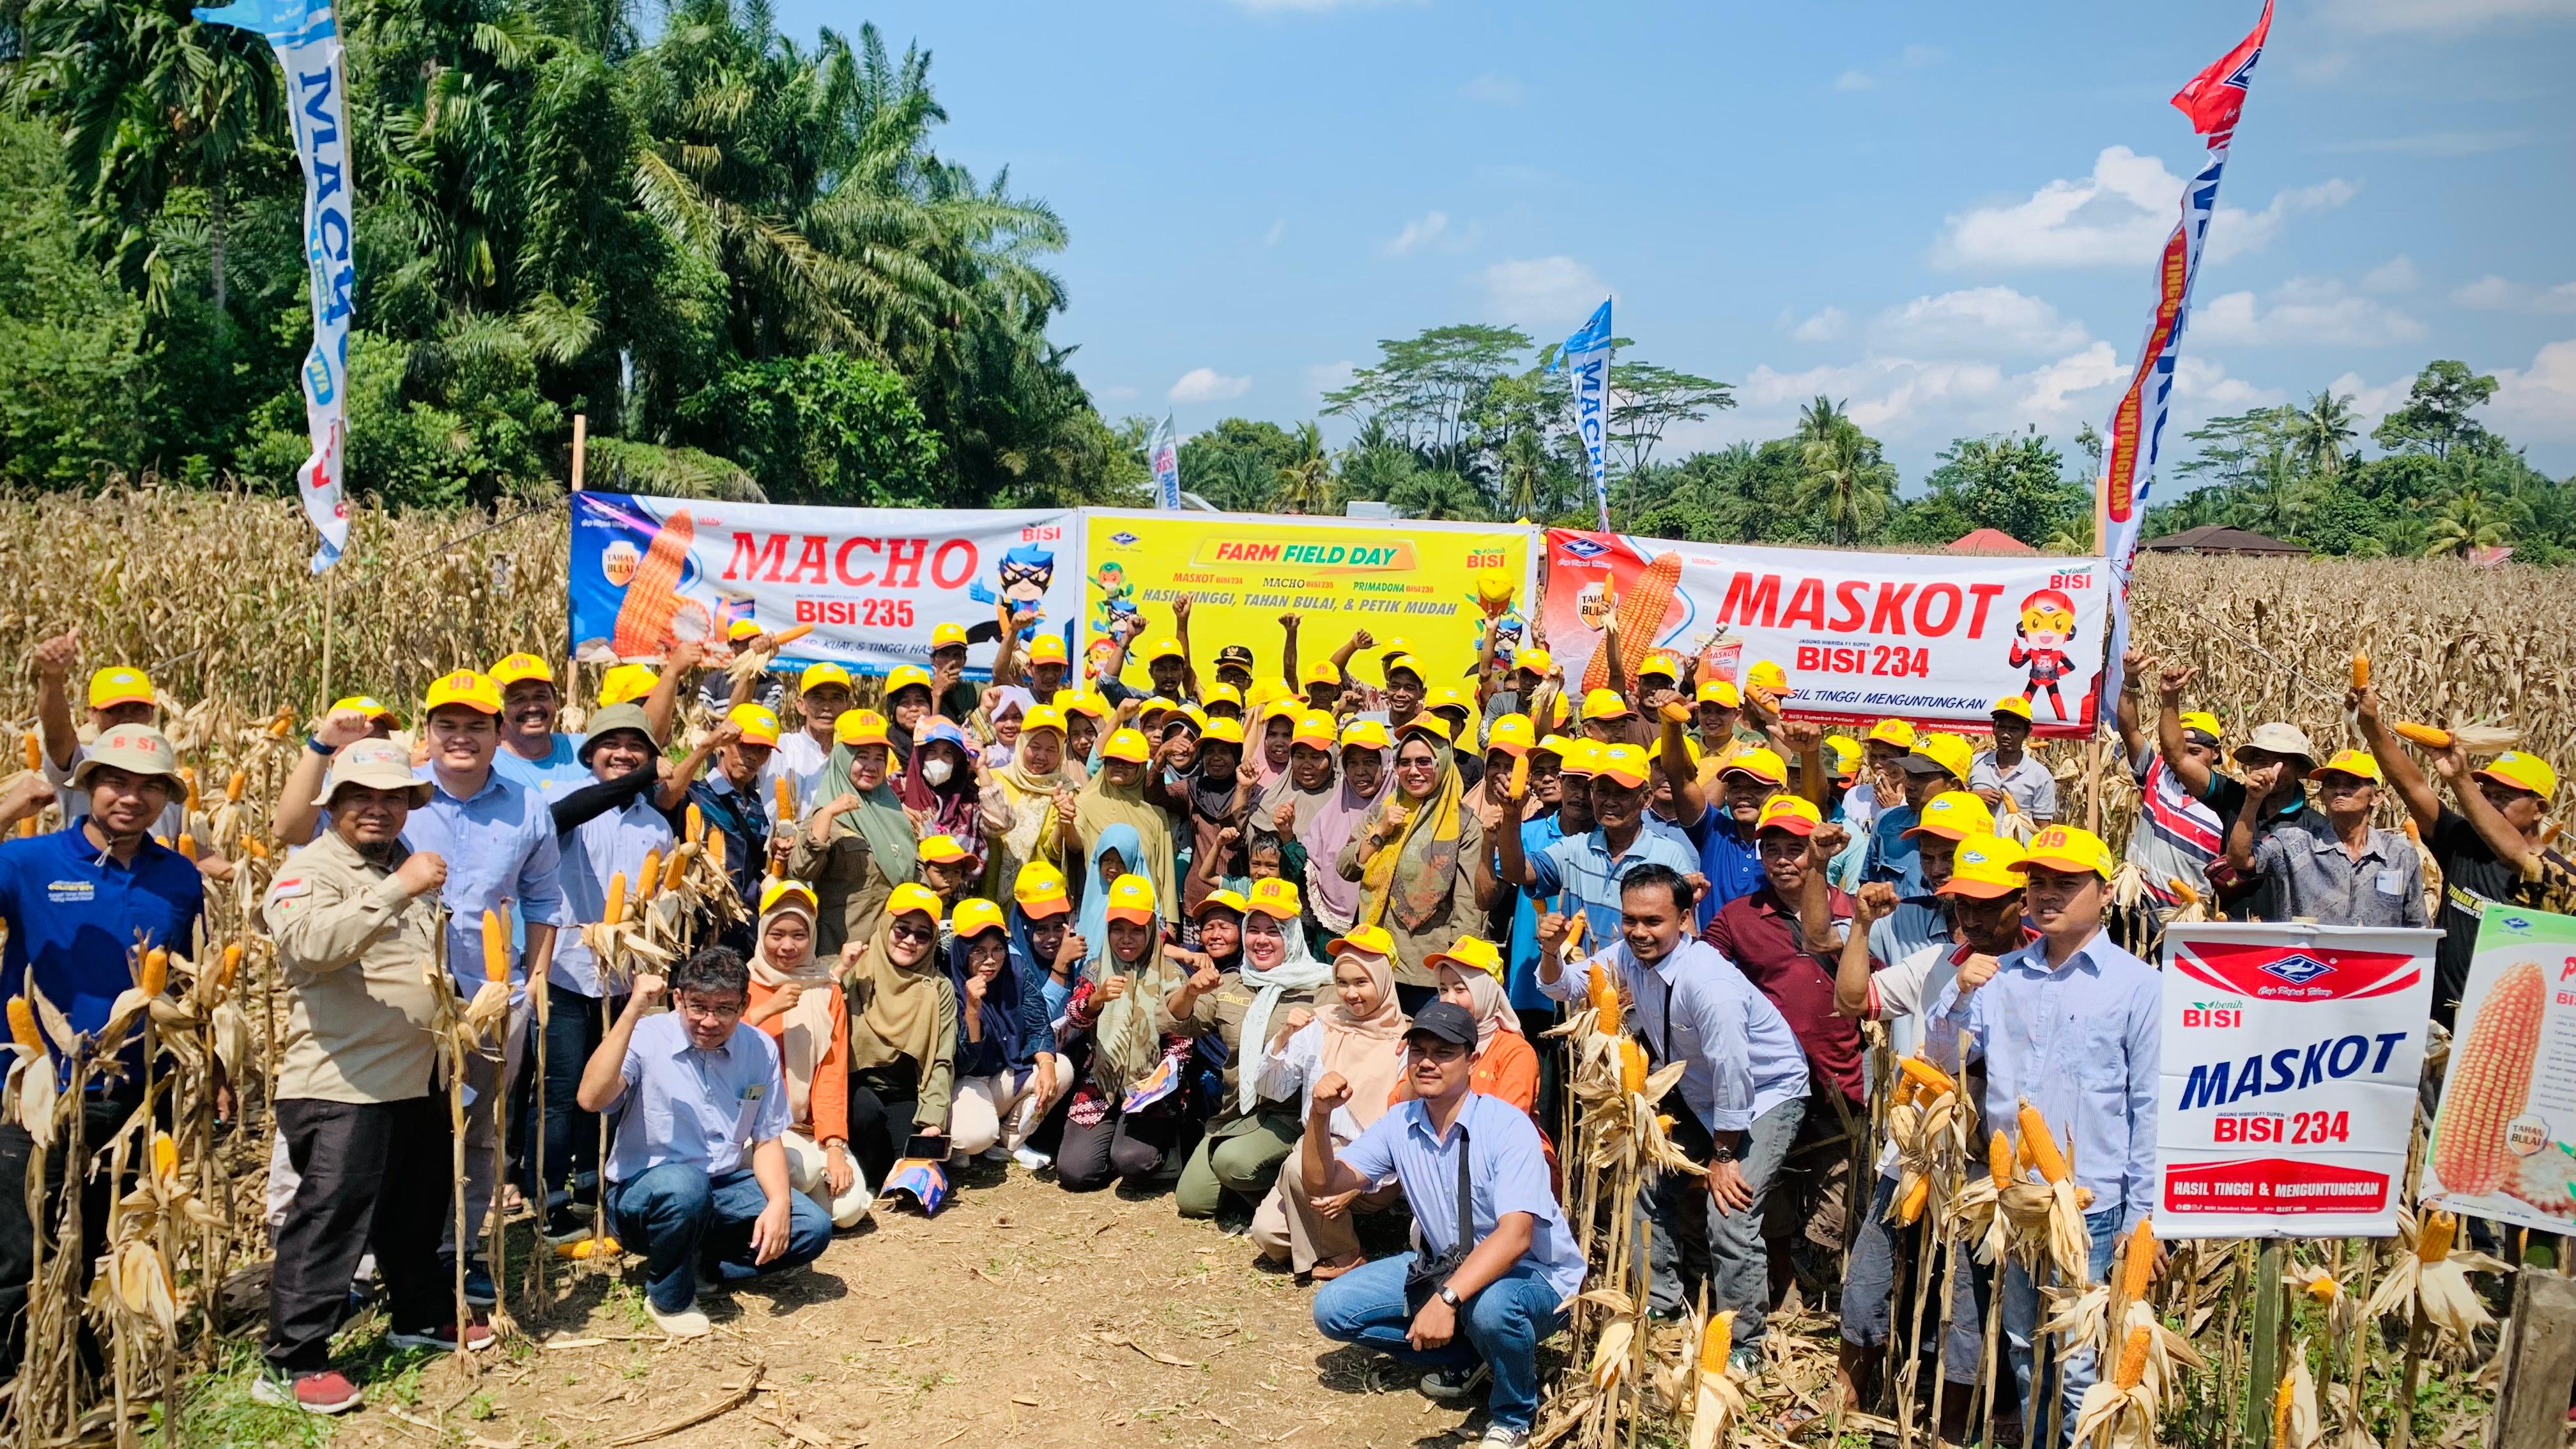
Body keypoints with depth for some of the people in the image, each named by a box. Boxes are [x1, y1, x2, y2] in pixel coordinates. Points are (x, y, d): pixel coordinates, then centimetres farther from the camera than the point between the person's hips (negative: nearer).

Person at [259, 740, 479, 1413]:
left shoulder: (407, 867, 17)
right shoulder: (310, 870, -10)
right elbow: (310, 943, -32)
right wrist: (397, 891, -36)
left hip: (417, 1080, 9)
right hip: (340, 1086, -8)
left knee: (418, 1211, 20)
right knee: (327, 1221, -6)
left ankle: (423, 1316, 35)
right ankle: (292, 1362, 3)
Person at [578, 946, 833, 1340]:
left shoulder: (760, 1049, -1)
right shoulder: (646, 1037, -14)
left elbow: (767, 1139, 4)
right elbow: (592, 1099, -32)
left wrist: (779, 1203, -15)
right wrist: (633, 1012, -35)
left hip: (724, 1190, 4)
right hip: (642, 1193, -4)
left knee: (812, 1229, -16)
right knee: (684, 1183, -38)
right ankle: (669, 1297, -11)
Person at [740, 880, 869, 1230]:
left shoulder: (827, 993, 9)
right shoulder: (742, 985, 2)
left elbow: (832, 1075, 1)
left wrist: (835, 1148, -9)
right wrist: (767, 1009, -21)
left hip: (805, 1129, 3)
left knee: (849, 1207, -17)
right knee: (803, 1167, -31)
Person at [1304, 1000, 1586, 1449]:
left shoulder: (1506, 1126, -23)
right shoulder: (1399, 1126, -4)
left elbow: (1515, 1236, -34)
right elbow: (1322, 1184, -5)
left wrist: (1447, 1299, -47)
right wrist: (1320, 1116, -23)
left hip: (1536, 1277, -6)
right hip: (1450, 1267, 6)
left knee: (1490, 1306, -40)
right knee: (1333, 1308, -8)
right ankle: (1465, 1356, 10)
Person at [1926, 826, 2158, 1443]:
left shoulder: (2136, 984, -6)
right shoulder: (2001, 976, 4)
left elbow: (2147, 1106, -4)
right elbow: (1941, 1061, 4)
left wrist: (2141, 1214, -4)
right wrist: (1959, 996, -13)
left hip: (2089, 1201, -4)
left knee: (2074, 1358, 4)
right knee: (2023, 1346, 17)